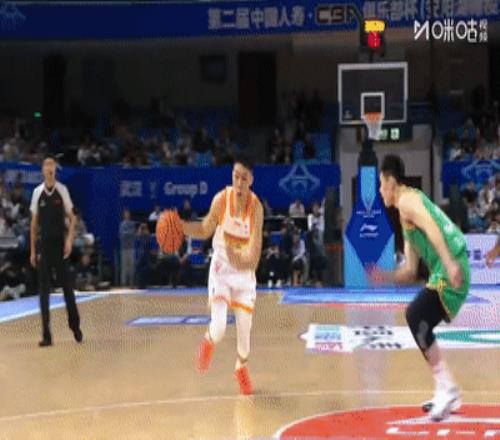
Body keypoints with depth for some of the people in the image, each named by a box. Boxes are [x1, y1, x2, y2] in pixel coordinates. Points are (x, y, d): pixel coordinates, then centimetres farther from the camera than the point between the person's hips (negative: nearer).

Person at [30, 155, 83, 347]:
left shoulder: (62, 190, -1)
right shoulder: (37, 193, 3)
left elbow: (72, 218, 1)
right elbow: (34, 223, 8)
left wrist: (69, 239, -13)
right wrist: (32, 250, 6)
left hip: (60, 244, -1)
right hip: (44, 245, 1)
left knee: (67, 285, 5)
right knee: (44, 289, -3)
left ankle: (75, 326, 22)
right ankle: (46, 335, -2)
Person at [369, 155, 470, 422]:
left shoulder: (406, 199, -2)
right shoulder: (405, 219, 26)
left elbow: (432, 227, -22)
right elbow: (410, 272, 29)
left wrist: (450, 263, -32)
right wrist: (384, 277, 26)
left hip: (450, 270, -10)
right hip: (446, 270, 10)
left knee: (416, 317, -15)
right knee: (418, 324, 15)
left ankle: (447, 389, -15)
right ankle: (446, 394, 18)